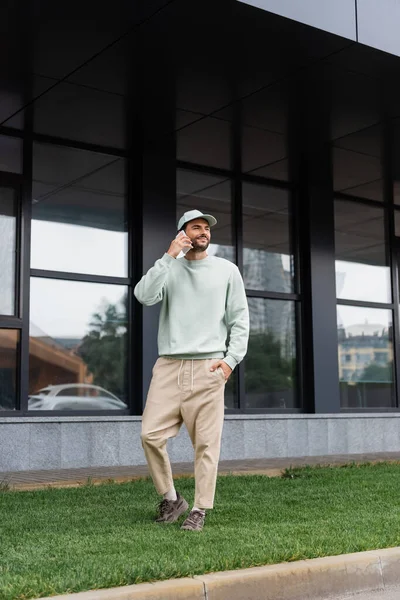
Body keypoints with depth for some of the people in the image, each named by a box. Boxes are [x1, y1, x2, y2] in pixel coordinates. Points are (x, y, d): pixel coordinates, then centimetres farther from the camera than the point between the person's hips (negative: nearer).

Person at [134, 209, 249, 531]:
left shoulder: (227, 270, 10)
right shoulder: (169, 269, 11)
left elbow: (240, 320, 8)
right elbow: (144, 296, -9)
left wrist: (231, 359, -3)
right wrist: (169, 257, -11)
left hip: (208, 367, -1)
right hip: (169, 365, 1)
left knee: (206, 442, -3)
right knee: (151, 434, -5)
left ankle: (200, 510, 8)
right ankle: (171, 498, 14)